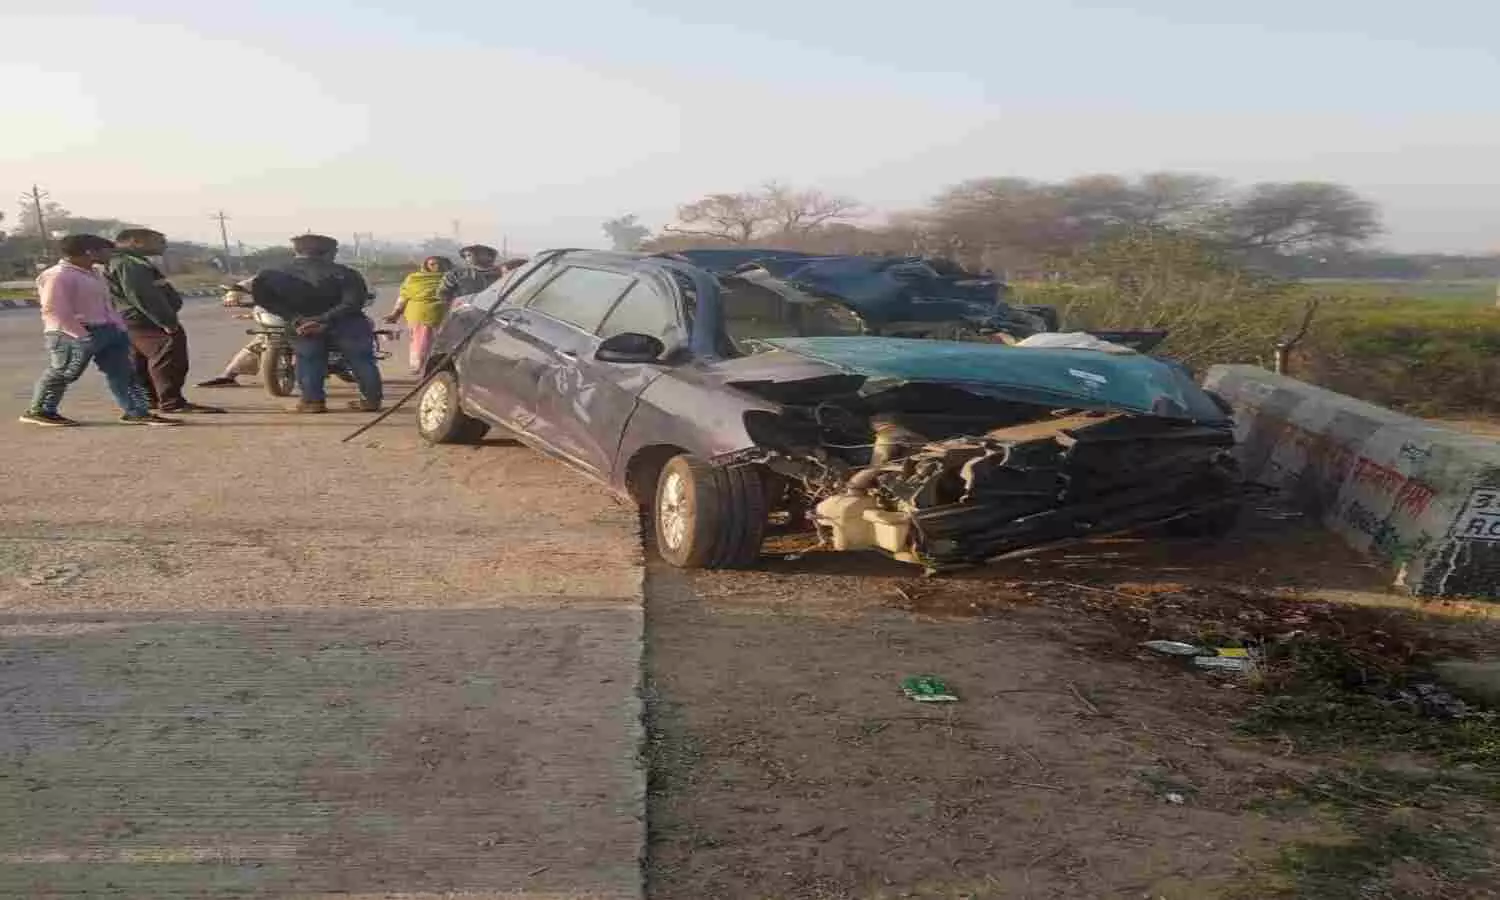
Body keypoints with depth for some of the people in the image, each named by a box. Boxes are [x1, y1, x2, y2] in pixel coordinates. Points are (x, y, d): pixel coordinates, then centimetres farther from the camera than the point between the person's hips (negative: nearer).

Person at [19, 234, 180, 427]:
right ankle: (38, 411, 17)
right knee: (62, 374, 2)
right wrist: (80, 334, -24)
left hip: (106, 330, 9)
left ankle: (136, 412, 4)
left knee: (122, 372, 3)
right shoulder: (58, 275, -14)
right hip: (73, 335, -9)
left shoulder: (92, 274, 16)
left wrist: (119, 326, 13)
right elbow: (52, 309, -20)